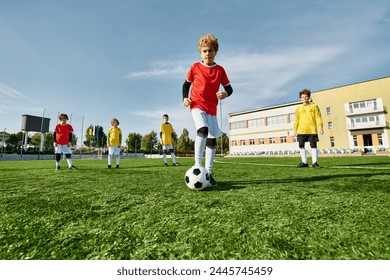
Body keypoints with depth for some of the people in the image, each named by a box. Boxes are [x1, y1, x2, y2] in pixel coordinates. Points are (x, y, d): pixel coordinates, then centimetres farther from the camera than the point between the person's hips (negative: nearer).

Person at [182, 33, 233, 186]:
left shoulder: (220, 70, 6)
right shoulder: (195, 67, 3)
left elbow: (229, 88, 10)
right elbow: (186, 84, 12)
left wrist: (225, 93, -14)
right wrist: (185, 98, -5)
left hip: (211, 109, 3)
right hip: (197, 106, -3)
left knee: (212, 139, 0)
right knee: (202, 129, -32)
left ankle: (208, 173, 11)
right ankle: (197, 165, -21)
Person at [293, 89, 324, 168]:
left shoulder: (314, 106, 8)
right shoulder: (298, 109, 13)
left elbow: (318, 118, 3)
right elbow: (296, 120, 12)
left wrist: (320, 128, -6)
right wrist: (295, 130, 6)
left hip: (312, 130, -2)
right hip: (302, 130, 2)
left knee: (313, 145, 0)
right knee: (301, 145, 1)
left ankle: (314, 162, 9)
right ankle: (304, 162, 12)